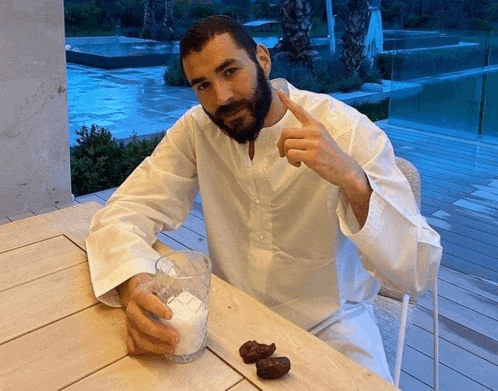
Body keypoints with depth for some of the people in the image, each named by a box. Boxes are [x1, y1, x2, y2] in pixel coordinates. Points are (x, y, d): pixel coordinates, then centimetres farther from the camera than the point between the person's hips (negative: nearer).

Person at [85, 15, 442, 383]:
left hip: (329, 325, -2)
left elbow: (420, 272, -23)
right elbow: (122, 213, -12)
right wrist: (133, 283, -34)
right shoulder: (196, 130, -9)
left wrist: (352, 179, -41)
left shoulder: (348, 131, -21)